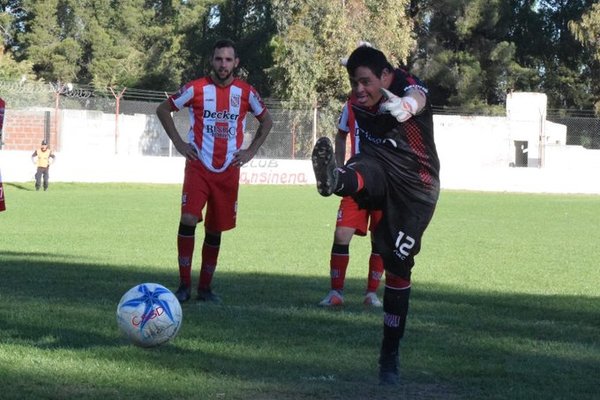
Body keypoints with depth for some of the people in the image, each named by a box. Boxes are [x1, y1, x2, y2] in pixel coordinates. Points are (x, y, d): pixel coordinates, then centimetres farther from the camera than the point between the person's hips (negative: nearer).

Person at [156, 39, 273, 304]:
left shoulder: (245, 92, 3)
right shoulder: (196, 89, -3)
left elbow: (266, 121, 18)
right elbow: (163, 109, 8)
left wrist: (251, 151, 7)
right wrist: (179, 143, 1)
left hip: (228, 171, 2)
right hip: (198, 167, -2)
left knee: (215, 230, 7)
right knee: (188, 219, -18)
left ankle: (205, 287, 19)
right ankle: (184, 285, -10)